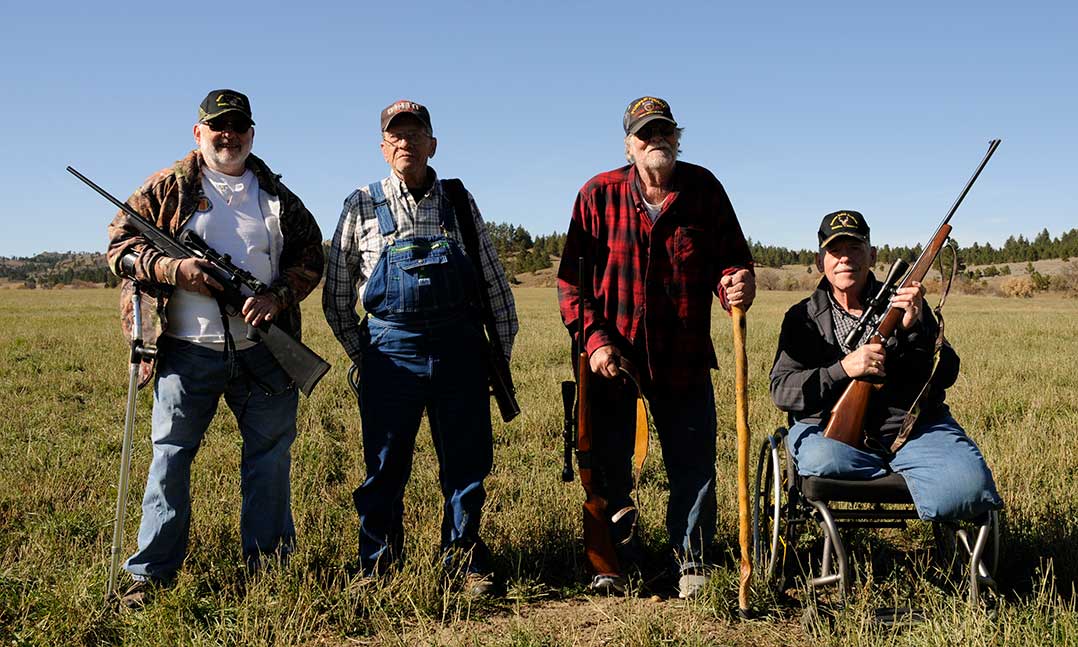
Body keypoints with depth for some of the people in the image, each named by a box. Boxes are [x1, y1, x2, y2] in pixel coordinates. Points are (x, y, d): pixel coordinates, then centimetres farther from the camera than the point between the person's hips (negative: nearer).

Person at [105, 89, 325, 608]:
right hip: (188, 351, -2)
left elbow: (310, 255, 11)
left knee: (270, 457, 9)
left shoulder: (277, 195, 12)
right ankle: (150, 573, 12)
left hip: (264, 350, 3)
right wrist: (173, 268, -14)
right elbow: (120, 244, 3)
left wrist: (277, 297, -7)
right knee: (171, 455, 2)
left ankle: (269, 565, 23)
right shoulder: (167, 189, 5)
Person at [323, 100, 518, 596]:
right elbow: (336, 294, 10)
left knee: (467, 464, 7)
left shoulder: (458, 201, 10)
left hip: (459, 348, 1)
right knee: (385, 470, 5)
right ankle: (377, 570, 20)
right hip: (391, 350, -1)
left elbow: (493, 280, 13)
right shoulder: (362, 207, 6)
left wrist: (502, 350, 10)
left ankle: (465, 564, 23)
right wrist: (363, 355, 7)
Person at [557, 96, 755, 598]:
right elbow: (571, 275, -2)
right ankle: (612, 561, 29)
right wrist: (592, 338, -13)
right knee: (608, 466, 10)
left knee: (693, 466, 6)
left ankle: (692, 563, 25)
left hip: (684, 357, 1)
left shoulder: (703, 189, 0)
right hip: (611, 355, 0)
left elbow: (731, 256, 2)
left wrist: (737, 283, -22)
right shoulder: (599, 194, -3)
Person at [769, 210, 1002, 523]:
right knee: (821, 460, -36)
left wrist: (914, 329, -16)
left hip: (913, 427, 1)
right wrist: (843, 369, -16)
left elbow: (945, 375, 3)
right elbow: (781, 390, -2)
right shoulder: (803, 318, 10)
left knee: (968, 484, -28)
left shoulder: (904, 304, 13)